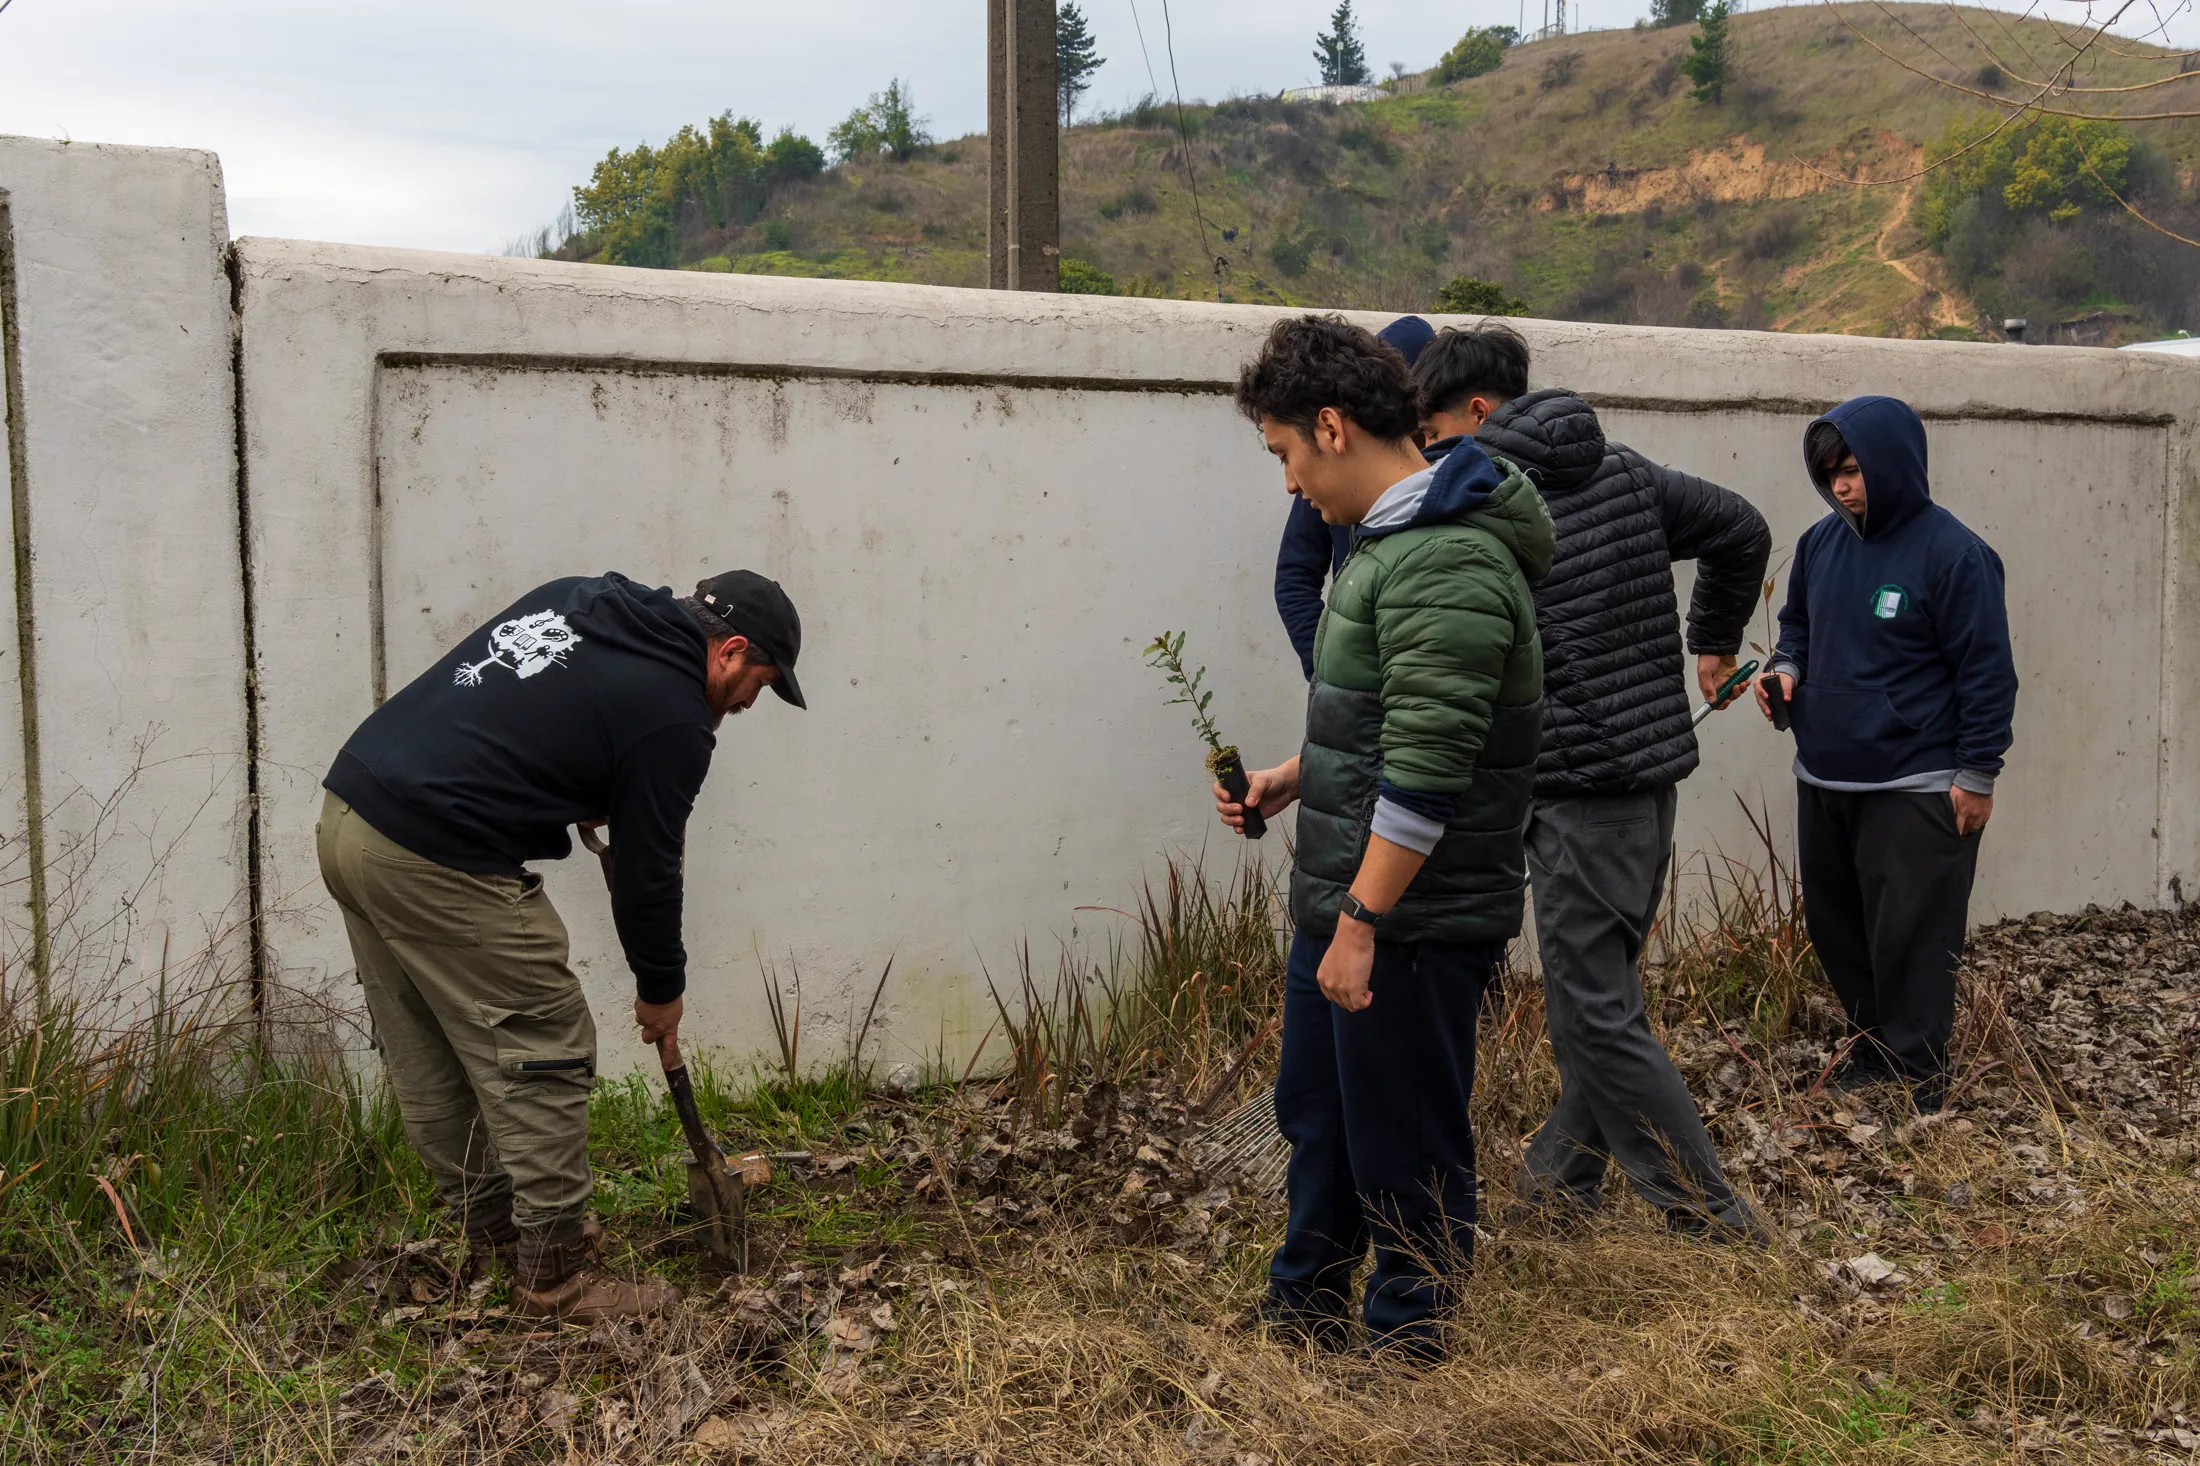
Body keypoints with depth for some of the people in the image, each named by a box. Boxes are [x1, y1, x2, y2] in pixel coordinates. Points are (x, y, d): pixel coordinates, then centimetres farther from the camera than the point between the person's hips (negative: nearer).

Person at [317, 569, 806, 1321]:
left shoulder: (576, 598, 16)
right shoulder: (674, 715, -7)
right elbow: (646, 870, 0)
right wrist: (661, 989, 16)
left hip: (347, 808, 10)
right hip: (438, 862, -10)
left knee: (427, 1055, 20)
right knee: (544, 1055, 2)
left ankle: (493, 1224, 36)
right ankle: (554, 1276, 11)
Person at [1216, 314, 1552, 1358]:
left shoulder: (1447, 566, -22)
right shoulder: (1387, 540, 13)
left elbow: (1427, 771, -26)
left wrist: (1362, 922, -24)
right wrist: (1296, 777, 12)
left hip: (1413, 921, -11)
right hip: (1344, 905, 11)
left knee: (1405, 1152, 6)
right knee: (1313, 1116, 23)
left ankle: (1405, 1352, 23)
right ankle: (1303, 1312, 40)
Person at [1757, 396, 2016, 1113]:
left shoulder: (1953, 553, -13)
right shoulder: (1821, 542, 6)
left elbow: (1987, 670, -10)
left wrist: (1978, 774, -10)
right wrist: (1786, 665, 1)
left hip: (1915, 790, -7)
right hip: (1822, 779, 7)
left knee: (1911, 938, 0)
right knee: (1834, 924, 15)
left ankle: (1918, 1074, 14)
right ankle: (1870, 1044, 33)